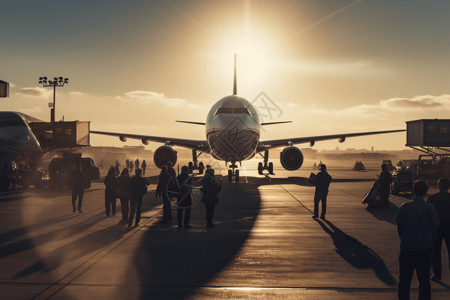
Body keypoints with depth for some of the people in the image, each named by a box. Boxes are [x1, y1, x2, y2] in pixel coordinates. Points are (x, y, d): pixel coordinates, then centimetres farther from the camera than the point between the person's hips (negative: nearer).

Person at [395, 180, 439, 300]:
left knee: (404, 280, 11)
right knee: (424, 280, 13)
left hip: (406, 247, 0)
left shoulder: (405, 207, -8)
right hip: (424, 248, 0)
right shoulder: (430, 208, -8)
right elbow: (434, 227, -3)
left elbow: (399, 226, -1)